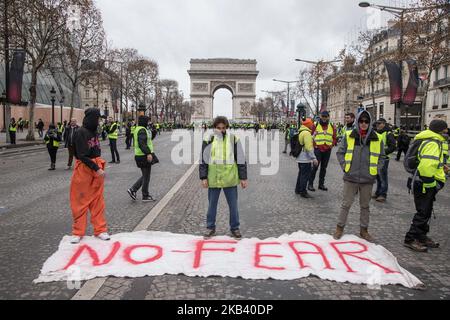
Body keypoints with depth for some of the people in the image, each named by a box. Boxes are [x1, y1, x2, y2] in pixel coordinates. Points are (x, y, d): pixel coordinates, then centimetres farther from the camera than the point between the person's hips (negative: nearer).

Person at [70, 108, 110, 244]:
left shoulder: (94, 131, 9)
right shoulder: (80, 133, -14)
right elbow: (82, 156, -18)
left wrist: (100, 167, 4)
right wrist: (96, 168, -20)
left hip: (97, 168, 6)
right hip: (84, 169, -6)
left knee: (98, 200, 9)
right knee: (81, 201, 5)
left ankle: (100, 230, 18)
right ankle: (78, 232, 18)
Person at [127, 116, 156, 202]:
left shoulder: (138, 129, 15)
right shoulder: (142, 130, -17)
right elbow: (142, 143, -29)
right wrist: (148, 153, -34)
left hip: (140, 156, 10)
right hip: (144, 156, -10)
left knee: (145, 176, 19)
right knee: (146, 176, 1)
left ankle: (133, 189, 16)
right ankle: (145, 196, 12)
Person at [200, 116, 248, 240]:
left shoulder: (234, 139, -1)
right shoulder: (209, 140, 1)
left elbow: (241, 160, 2)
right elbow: (203, 161, 4)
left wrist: (243, 178, 0)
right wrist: (203, 177, -1)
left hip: (230, 179, 0)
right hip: (213, 179, 1)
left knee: (233, 205, 9)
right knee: (212, 204, 12)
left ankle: (234, 228, 25)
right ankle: (210, 227, 27)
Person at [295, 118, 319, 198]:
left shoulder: (300, 132, 12)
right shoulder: (306, 133, -18)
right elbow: (309, 147, -24)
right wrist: (313, 158, -24)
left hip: (300, 158, 10)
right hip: (306, 159, -10)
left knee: (301, 174, 20)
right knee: (305, 175, -1)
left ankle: (298, 189, 30)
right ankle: (303, 192, 5)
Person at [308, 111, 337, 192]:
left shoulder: (332, 127, 10)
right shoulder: (315, 125, 1)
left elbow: (335, 138, 15)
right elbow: (311, 135, 0)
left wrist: (332, 145, 1)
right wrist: (314, 144, -9)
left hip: (327, 150, 4)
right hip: (318, 149, -4)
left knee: (324, 167, 11)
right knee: (315, 167, -6)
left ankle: (321, 184, 20)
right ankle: (310, 184, 0)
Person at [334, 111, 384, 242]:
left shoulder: (377, 138, 1)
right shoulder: (349, 136, -3)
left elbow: (381, 156, 10)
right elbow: (340, 152, 4)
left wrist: (376, 169, 0)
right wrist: (344, 166, -5)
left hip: (368, 178, 2)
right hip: (351, 177, -2)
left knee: (365, 205, 14)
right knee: (346, 204, 5)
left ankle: (364, 230, 28)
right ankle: (340, 227, 20)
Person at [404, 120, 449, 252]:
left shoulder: (434, 142, 16)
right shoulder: (433, 143, -19)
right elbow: (426, 165, -31)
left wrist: (441, 167, 13)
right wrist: (429, 183, -24)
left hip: (427, 184, 11)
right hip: (425, 185, -11)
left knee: (426, 212, 19)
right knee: (423, 213, -4)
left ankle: (421, 237, 32)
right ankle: (411, 239, 4)